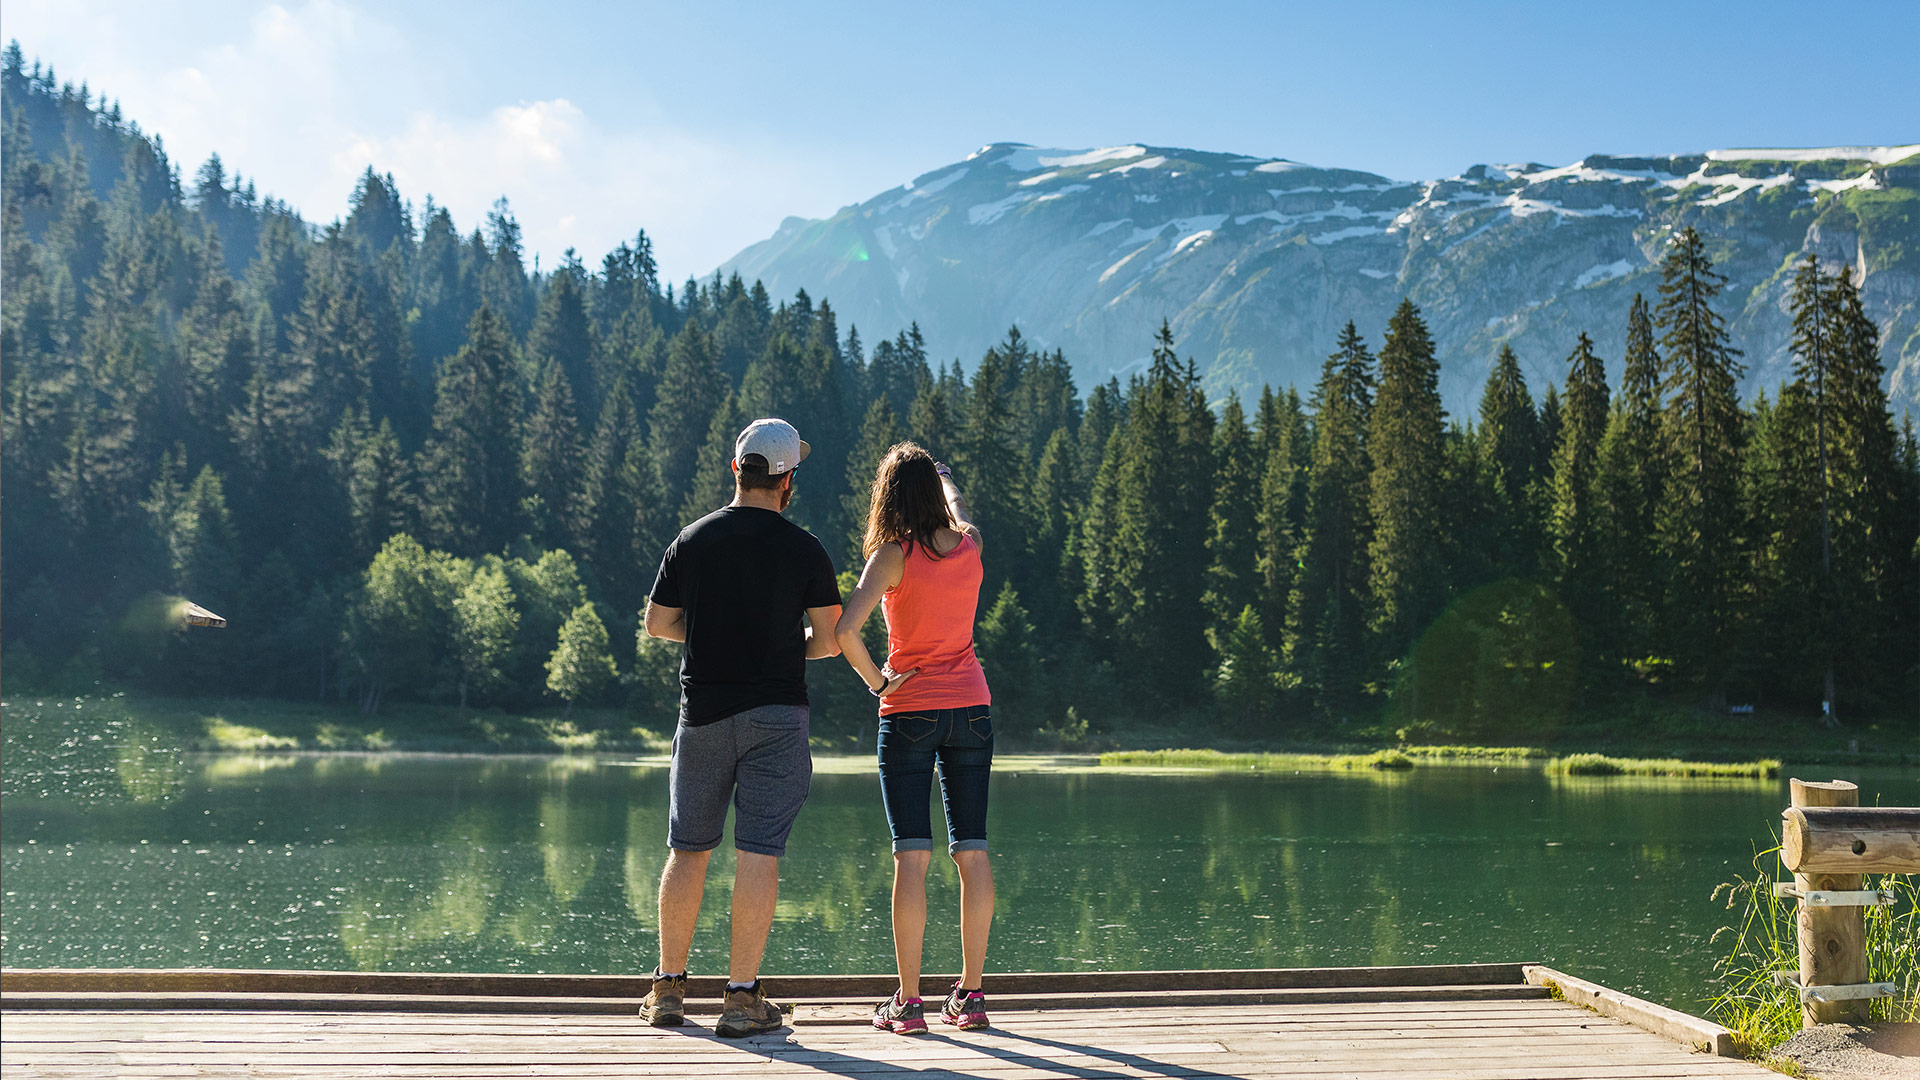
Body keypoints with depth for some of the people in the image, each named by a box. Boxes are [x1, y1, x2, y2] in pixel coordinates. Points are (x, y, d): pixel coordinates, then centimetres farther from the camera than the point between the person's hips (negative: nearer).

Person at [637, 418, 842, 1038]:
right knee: (758, 854, -2)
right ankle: (743, 997, -1)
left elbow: (657, 623, 8)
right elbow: (830, 638, -5)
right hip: (775, 715, -3)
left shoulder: (692, 540, 3)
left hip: (703, 713, 3)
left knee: (689, 850, 12)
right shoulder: (803, 549, -5)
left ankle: (668, 988, 18)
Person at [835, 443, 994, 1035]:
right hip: (971, 706, 4)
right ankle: (970, 993, 9)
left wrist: (875, 679, -7)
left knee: (912, 854, -4)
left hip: (909, 711, -4)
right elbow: (957, 509, 28)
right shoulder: (969, 545, 3)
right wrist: (946, 475, 48)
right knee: (972, 851, 5)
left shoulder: (894, 555, -11)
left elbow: (846, 630, -23)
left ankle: (908, 1001, -3)